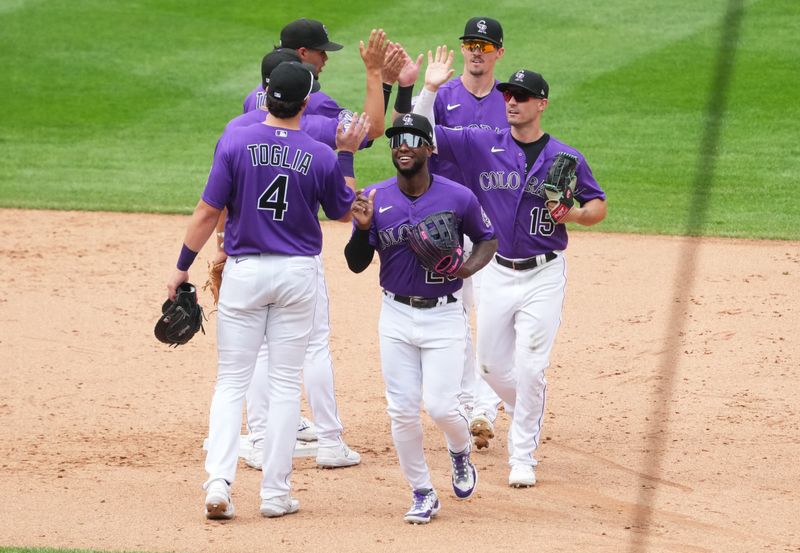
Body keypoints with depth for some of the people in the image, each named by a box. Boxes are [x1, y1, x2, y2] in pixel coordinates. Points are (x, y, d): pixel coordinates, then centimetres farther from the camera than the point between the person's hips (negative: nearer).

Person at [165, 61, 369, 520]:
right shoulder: (321, 156, -6)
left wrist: (183, 267, 0)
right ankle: (276, 493, 9)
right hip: (298, 274, 1)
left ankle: (219, 481, -10)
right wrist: (346, 155, 13)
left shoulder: (235, 142, -10)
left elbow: (208, 212, -9)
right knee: (286, 382, 8)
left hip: (244, 271, 0)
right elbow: (344, 211, 9)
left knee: (232, 381, 6)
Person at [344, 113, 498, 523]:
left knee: (441, 407, -9)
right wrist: (362, 229, -18)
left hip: (444, 316, -2)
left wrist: (471, 266, -12)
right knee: (402, 410, 0)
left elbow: (487, 239, 8)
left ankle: (460, 452, 26)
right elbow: (356, 264, 1)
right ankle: (422, 493, 15)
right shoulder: (375, 199, -2)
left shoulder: (458, 198, -7)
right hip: (396, 316, 2)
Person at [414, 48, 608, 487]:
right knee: (492, 366, 10)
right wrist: (429, 89, -15)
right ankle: (531, 412, 41)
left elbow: (599, 206, 5)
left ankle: (522, 457, 4)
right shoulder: (482, 145, 0)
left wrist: (572, 214, -15)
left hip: (544, 275, -3)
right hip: (498, 273, 3)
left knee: (529, 369, -8)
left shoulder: (566, 158, -3)